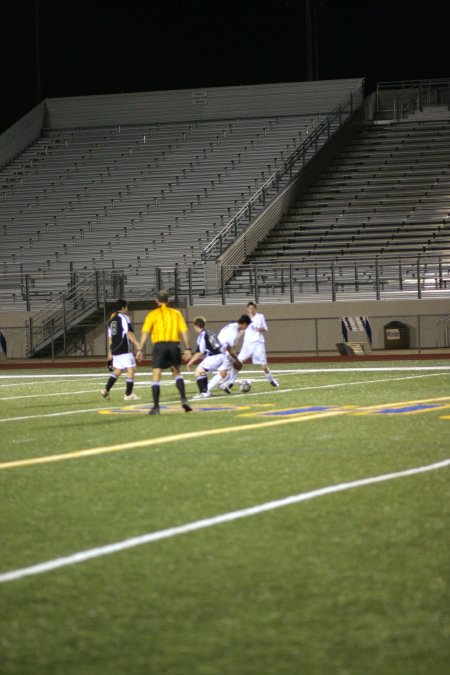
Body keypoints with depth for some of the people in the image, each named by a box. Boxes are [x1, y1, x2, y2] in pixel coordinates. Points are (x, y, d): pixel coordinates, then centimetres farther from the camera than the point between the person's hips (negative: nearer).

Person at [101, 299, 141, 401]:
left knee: (118, 370, 18)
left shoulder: (111, 319, 17)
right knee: (131, 369, -2)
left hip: (115, 349, 8)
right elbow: (129, 333, -15)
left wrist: (110, 352, 24)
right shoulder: (124, 317, -6)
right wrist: (138, 345, -17)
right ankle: (128, 394, -4)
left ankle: (106, 390, 9)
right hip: (124, 349, -8)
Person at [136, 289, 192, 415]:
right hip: (174, 345, 2)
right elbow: (184, 331, 6)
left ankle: (156, 406, -7)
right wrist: (187, 349, 6)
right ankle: (183, 399, 5)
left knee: (156, 375, 0)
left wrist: (139, 349, -4)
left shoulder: (153, 314, 7)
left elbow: (145, 332, -2)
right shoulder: (176, 313, 13)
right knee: (177, 372, 21)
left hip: (159, 345, -2)